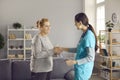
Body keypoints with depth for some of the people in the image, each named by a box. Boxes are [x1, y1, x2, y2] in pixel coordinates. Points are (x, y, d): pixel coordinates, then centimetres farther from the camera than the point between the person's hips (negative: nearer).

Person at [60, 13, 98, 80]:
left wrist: (74, 62, -24)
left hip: (83, 69, -9)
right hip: (81, 68, 9)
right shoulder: (84, 34, 7)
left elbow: (90, 57, -23)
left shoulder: (88, 36, -21)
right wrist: (65, 49, 19)